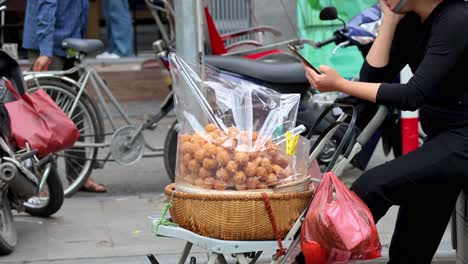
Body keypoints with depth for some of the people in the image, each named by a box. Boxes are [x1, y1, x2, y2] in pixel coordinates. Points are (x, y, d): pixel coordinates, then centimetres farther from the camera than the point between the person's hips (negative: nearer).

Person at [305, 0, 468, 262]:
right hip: (443, 137, 9)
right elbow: (373, 76, 0)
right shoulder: (411, 22, 7)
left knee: (373, 186, -21)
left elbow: (414, 95, -24)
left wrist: (340, 85, -24)